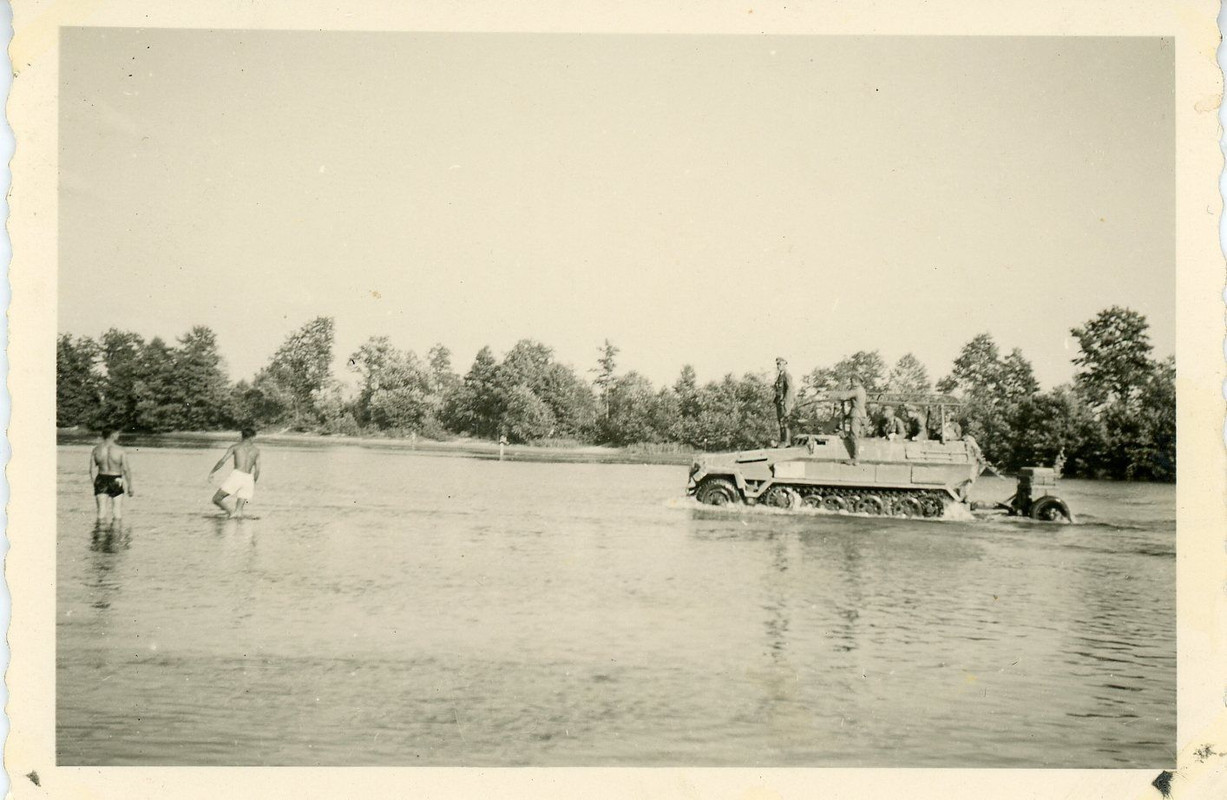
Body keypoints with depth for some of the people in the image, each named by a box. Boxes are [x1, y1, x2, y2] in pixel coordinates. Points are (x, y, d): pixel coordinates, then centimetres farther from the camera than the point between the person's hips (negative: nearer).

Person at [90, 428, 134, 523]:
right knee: (117, 508, 7)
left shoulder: (96, 450, -1)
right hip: (116, 482, -3)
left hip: (101, 481, 3)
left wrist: (95, 484, 9)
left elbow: (92, 470, 0)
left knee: (101, 509, 6)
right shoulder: (120, 451, -11)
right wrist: (130, 487, -1)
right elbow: (126, 470, -9)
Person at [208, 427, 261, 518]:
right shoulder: (256, 450, 18)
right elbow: (257, 470, 14)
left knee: (216, 500, 4)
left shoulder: (234, 447, 12)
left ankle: (230, 511, -22)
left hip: (236, 475, -3)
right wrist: (254, 483, 28)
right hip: (248, 479, 3)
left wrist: (211, 472, 11)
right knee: (238, 512, 2)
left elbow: (222, 461, 1)